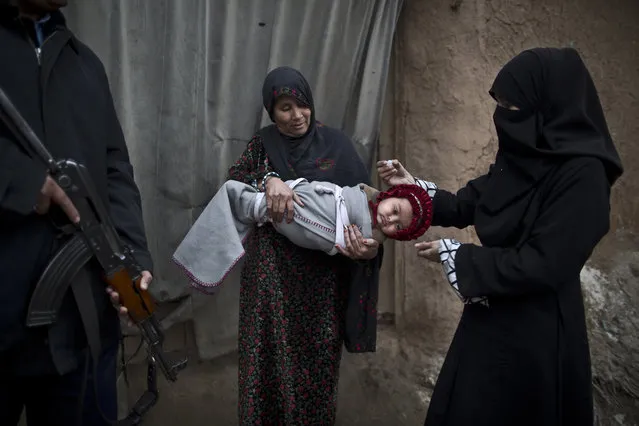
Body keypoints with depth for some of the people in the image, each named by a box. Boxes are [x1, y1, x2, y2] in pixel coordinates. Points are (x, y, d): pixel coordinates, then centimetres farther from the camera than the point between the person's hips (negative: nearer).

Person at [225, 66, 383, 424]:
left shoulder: (335, 144, -1)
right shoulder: (263, 144, 5)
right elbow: (233, 180, -9)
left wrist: (371, 243, -25)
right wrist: (268, 179, -30)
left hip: (321, 271, -1)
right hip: (272, 268, 1)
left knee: (317, 354, 8)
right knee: (271, 353, 5)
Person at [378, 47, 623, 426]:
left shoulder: (583, 174, -22)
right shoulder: (522, 156, 3)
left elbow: (542, 266, -25)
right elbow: (467, 206, 12)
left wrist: (454, 255, -18)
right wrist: (415, 188, 0)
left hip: (535, 332, -8)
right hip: (492, 315, 8)